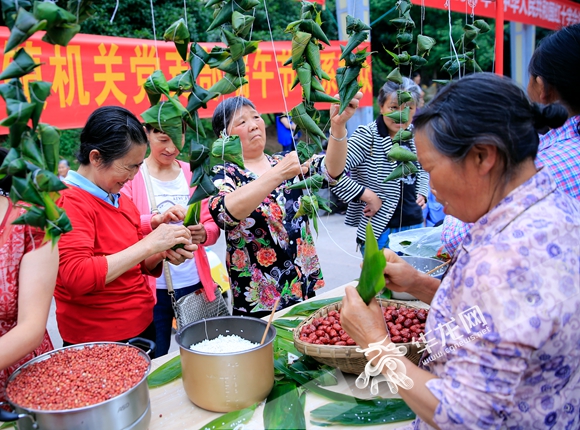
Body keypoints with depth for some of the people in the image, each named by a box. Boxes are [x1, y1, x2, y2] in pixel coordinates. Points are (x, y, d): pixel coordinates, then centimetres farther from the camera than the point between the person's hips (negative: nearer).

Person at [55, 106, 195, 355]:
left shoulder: (121, 201, 7)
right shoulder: (68, 202, -16)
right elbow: (77, 276, -28)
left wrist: (164, 255, -5)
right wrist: (148, 245, -27)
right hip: (97, 342, -7)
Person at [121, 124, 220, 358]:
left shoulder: (193, 174, 8)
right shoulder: (132, 173, -1)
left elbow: (212, 224, 6)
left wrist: (203, 234, -17)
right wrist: (156, 219, -28)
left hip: (194, 282, 3)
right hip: (151, 286, -3)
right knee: (156, 359, 5)